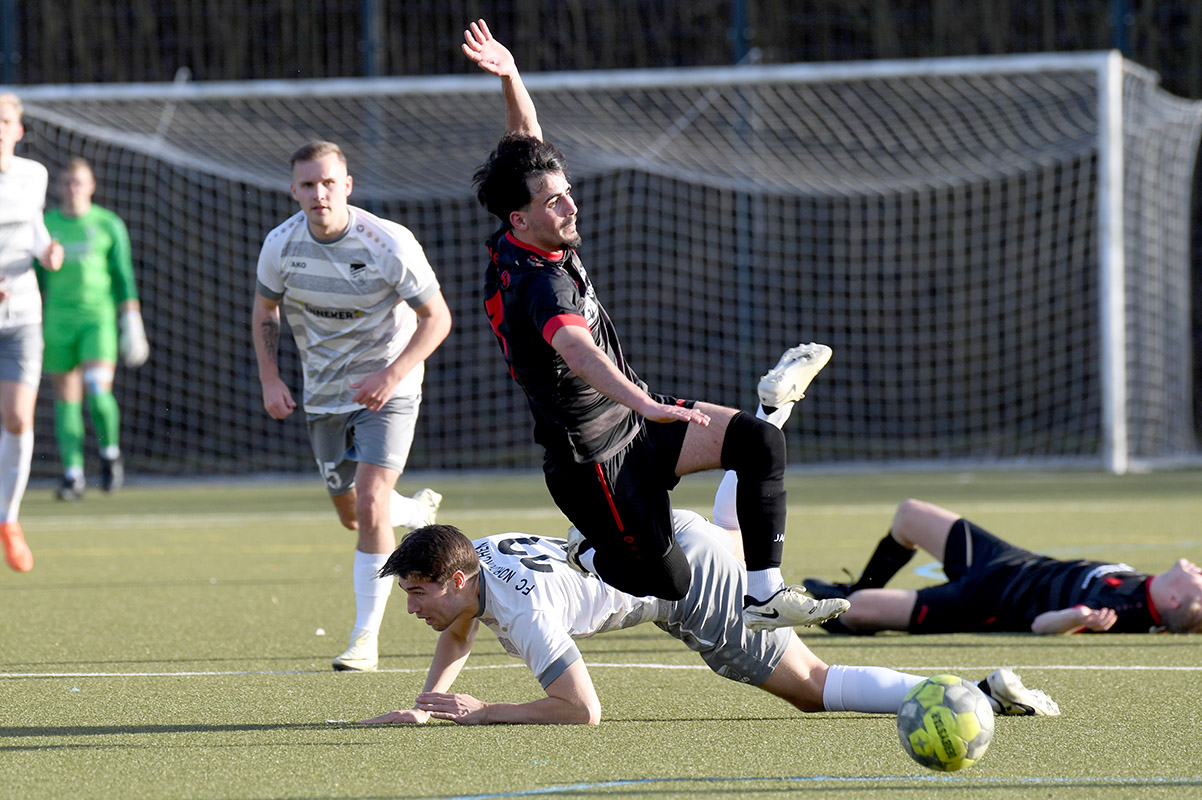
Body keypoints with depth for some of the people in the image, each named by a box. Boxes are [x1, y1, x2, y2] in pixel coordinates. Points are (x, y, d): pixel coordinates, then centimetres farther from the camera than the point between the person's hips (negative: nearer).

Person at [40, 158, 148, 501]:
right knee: (66, 399, 1)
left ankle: (110, 453, 7)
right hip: (58, 321, 2)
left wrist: (132, 323, -1)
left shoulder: (109, 224, 2)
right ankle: (73, 474, 6)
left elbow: (124, 277, 4)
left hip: (99, 319, -2)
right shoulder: (44, 225, 7)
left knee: (97, 393, -17)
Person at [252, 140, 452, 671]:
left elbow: (436, 318, -13)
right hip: (324, 394, 5)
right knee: (350, 514, 13)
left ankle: (365, 638, -9)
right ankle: (418, 512, 48)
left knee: (370, 505, -18)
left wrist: (391, 376, -25)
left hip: (388, 389, -5)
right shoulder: (281, 245, -10)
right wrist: (270, 379, -3)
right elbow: (265, 311, 9)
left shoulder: (389, 244, -21)